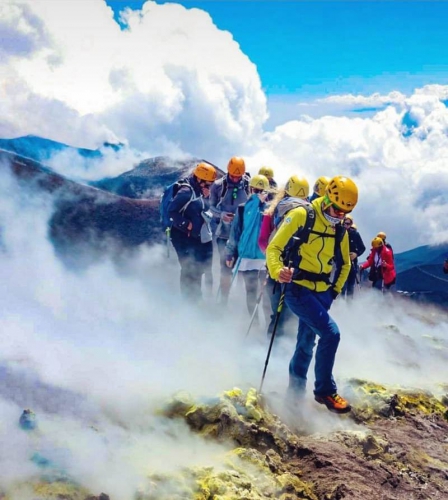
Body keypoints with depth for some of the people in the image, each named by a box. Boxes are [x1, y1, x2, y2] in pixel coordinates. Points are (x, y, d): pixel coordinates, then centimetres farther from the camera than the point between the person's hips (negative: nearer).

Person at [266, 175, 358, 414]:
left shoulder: (340, 230, 8)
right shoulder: (301, 216, -12)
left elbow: (345, 264, 22)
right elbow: (273, 248, -14)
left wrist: (335, 289, 11)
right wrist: (278, 272, -31)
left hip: (321, 293, 7)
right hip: (297, 288, -7)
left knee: (306, 342, 14)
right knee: (331, 333, -17)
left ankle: (295, 391, 30)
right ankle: (325, 390, -1)